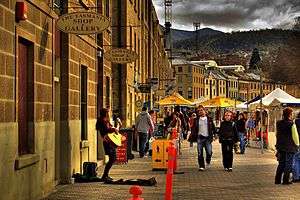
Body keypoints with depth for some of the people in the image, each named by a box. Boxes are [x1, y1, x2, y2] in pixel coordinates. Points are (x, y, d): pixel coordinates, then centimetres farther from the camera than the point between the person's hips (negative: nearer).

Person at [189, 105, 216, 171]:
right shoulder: (196, 120, 7)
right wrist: (192, 137, 0)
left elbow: (213, 128, 9)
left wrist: (214, 135, 0)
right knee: (200, 153, 0)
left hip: (207, 138, -1)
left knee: (209, 152, -5)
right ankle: (201, 166, 9)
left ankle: (208, 162, 25)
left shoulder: (209, 119, 6)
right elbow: (193, 129, 8)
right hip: (199, 138, 1)